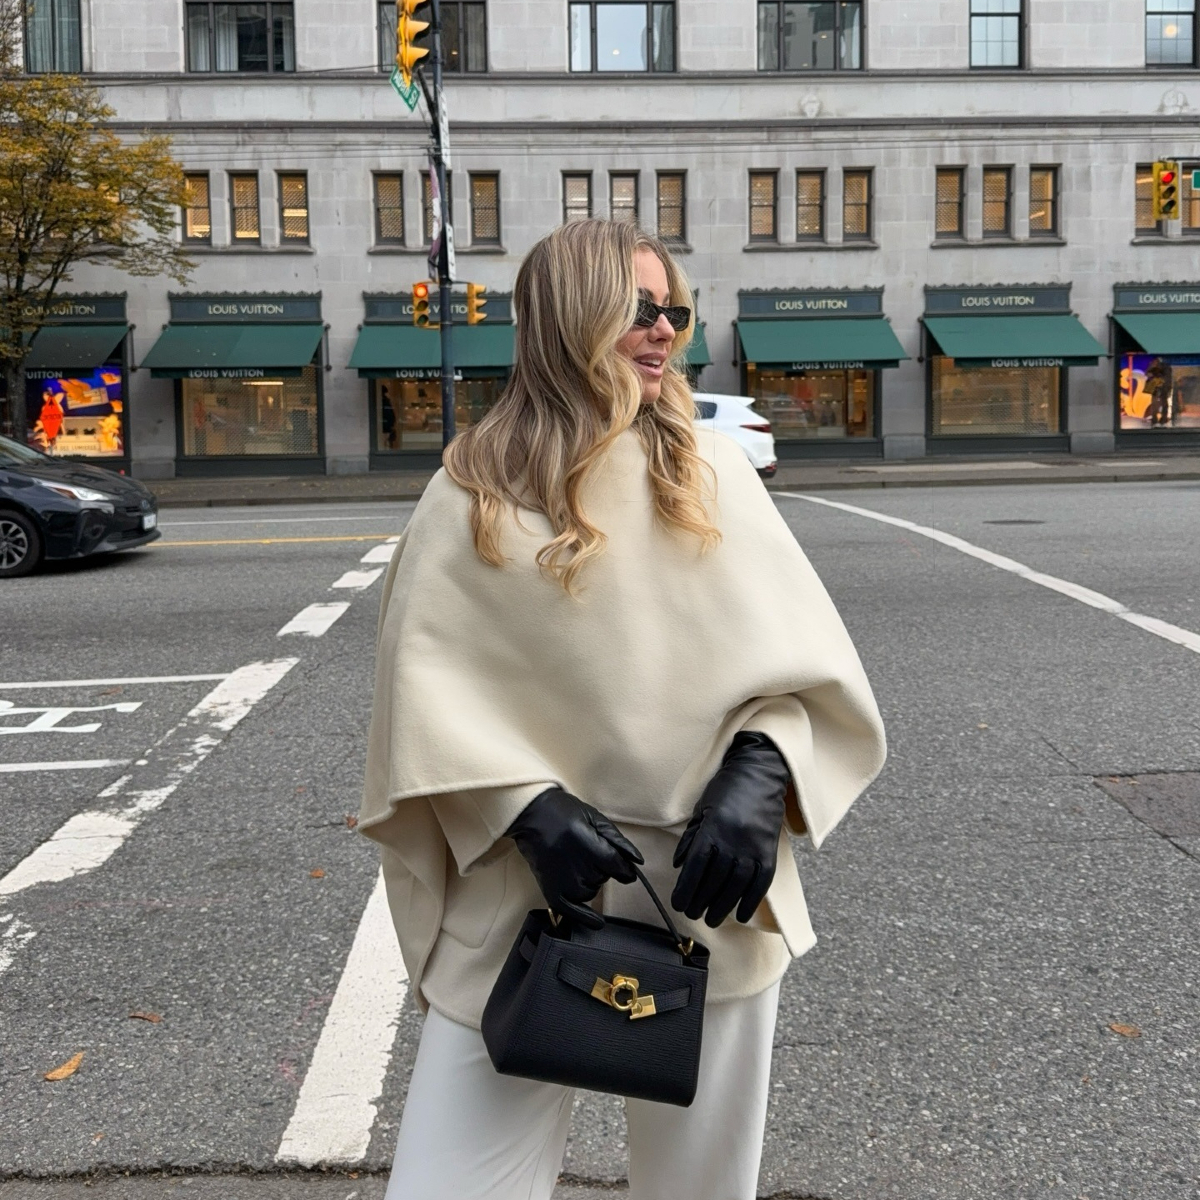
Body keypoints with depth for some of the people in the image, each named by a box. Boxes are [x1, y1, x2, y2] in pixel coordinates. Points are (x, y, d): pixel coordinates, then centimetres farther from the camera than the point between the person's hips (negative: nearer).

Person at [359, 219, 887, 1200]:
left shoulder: (712, 473, 5)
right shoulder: (475, 497, 0)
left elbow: (801, 650, 3)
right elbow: (427, 688, -3)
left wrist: (758, 772, -14)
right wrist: (529, 810, -16)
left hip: (709, 889, 2)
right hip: (529, 894, -1)